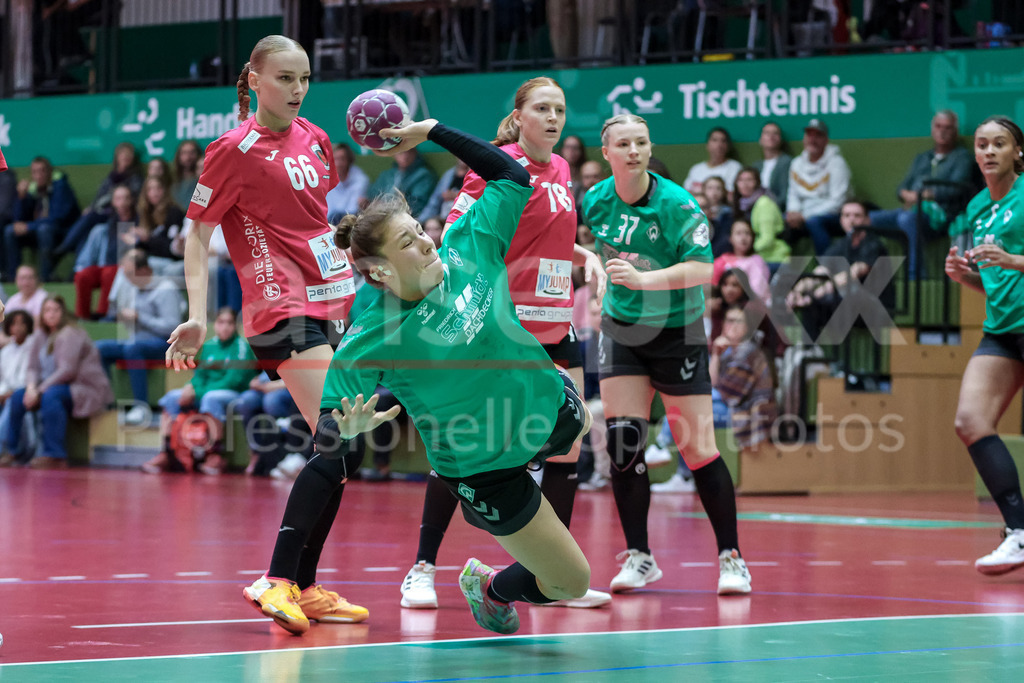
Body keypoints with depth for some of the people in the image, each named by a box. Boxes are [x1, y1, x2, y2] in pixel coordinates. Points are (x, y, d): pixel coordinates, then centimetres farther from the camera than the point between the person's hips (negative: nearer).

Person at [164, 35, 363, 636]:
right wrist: (198, 317, -14)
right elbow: (198, 235, -6)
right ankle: (277, 582, -23)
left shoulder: (315, 141, 12)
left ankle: (305, 587, 14)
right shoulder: (235, 150, -7)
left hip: (333, 304, 8)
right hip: (284, 309, -8)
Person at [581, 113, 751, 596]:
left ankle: (731, 557, 5)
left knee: (698, 447, -6)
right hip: (621, 331, 4)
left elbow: (702, 268, -27)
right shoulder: (595, 201, -2)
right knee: (622, 441, -7)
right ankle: (638, 556, 3)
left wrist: (642, 279, -37)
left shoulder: (677, 203, -17)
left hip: (677, 333, -4)